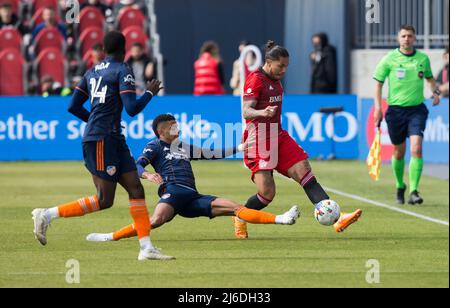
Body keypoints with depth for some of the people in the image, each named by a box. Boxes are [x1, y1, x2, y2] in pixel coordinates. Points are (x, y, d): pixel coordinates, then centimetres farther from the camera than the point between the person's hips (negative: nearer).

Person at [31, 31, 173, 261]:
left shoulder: (92, 72, 15)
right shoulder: (122, 71, -8)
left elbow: (73, 107, 15)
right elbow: (132, 109, -16)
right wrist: (150, 93, 1)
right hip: (101, 140, -9)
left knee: (136, 188, 4)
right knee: (104, 200, -8)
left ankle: (146, 248, 0)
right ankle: (47, 215, -6)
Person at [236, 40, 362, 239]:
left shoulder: (275, 80, 15)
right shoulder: (255, 79, -12)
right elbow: (246, 112, -22)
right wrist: (263, 113, -42)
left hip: (278, 136, 8)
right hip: (258, 139, -8)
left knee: (306, 174, -7)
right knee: (267, 194, -12)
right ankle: (240, 219, 16)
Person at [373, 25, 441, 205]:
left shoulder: (423, 58, 5)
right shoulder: (389, 59, -2)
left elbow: (429, 77, 22)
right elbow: (378, 83, 2)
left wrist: (435, 91, 3)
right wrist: (378, 107, -6)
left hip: (417, 109, 0)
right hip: (396, 109, 0)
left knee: (416, 148, -17)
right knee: (399, 151, 9)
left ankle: (413, 192, -16)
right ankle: (400, 187, 33)